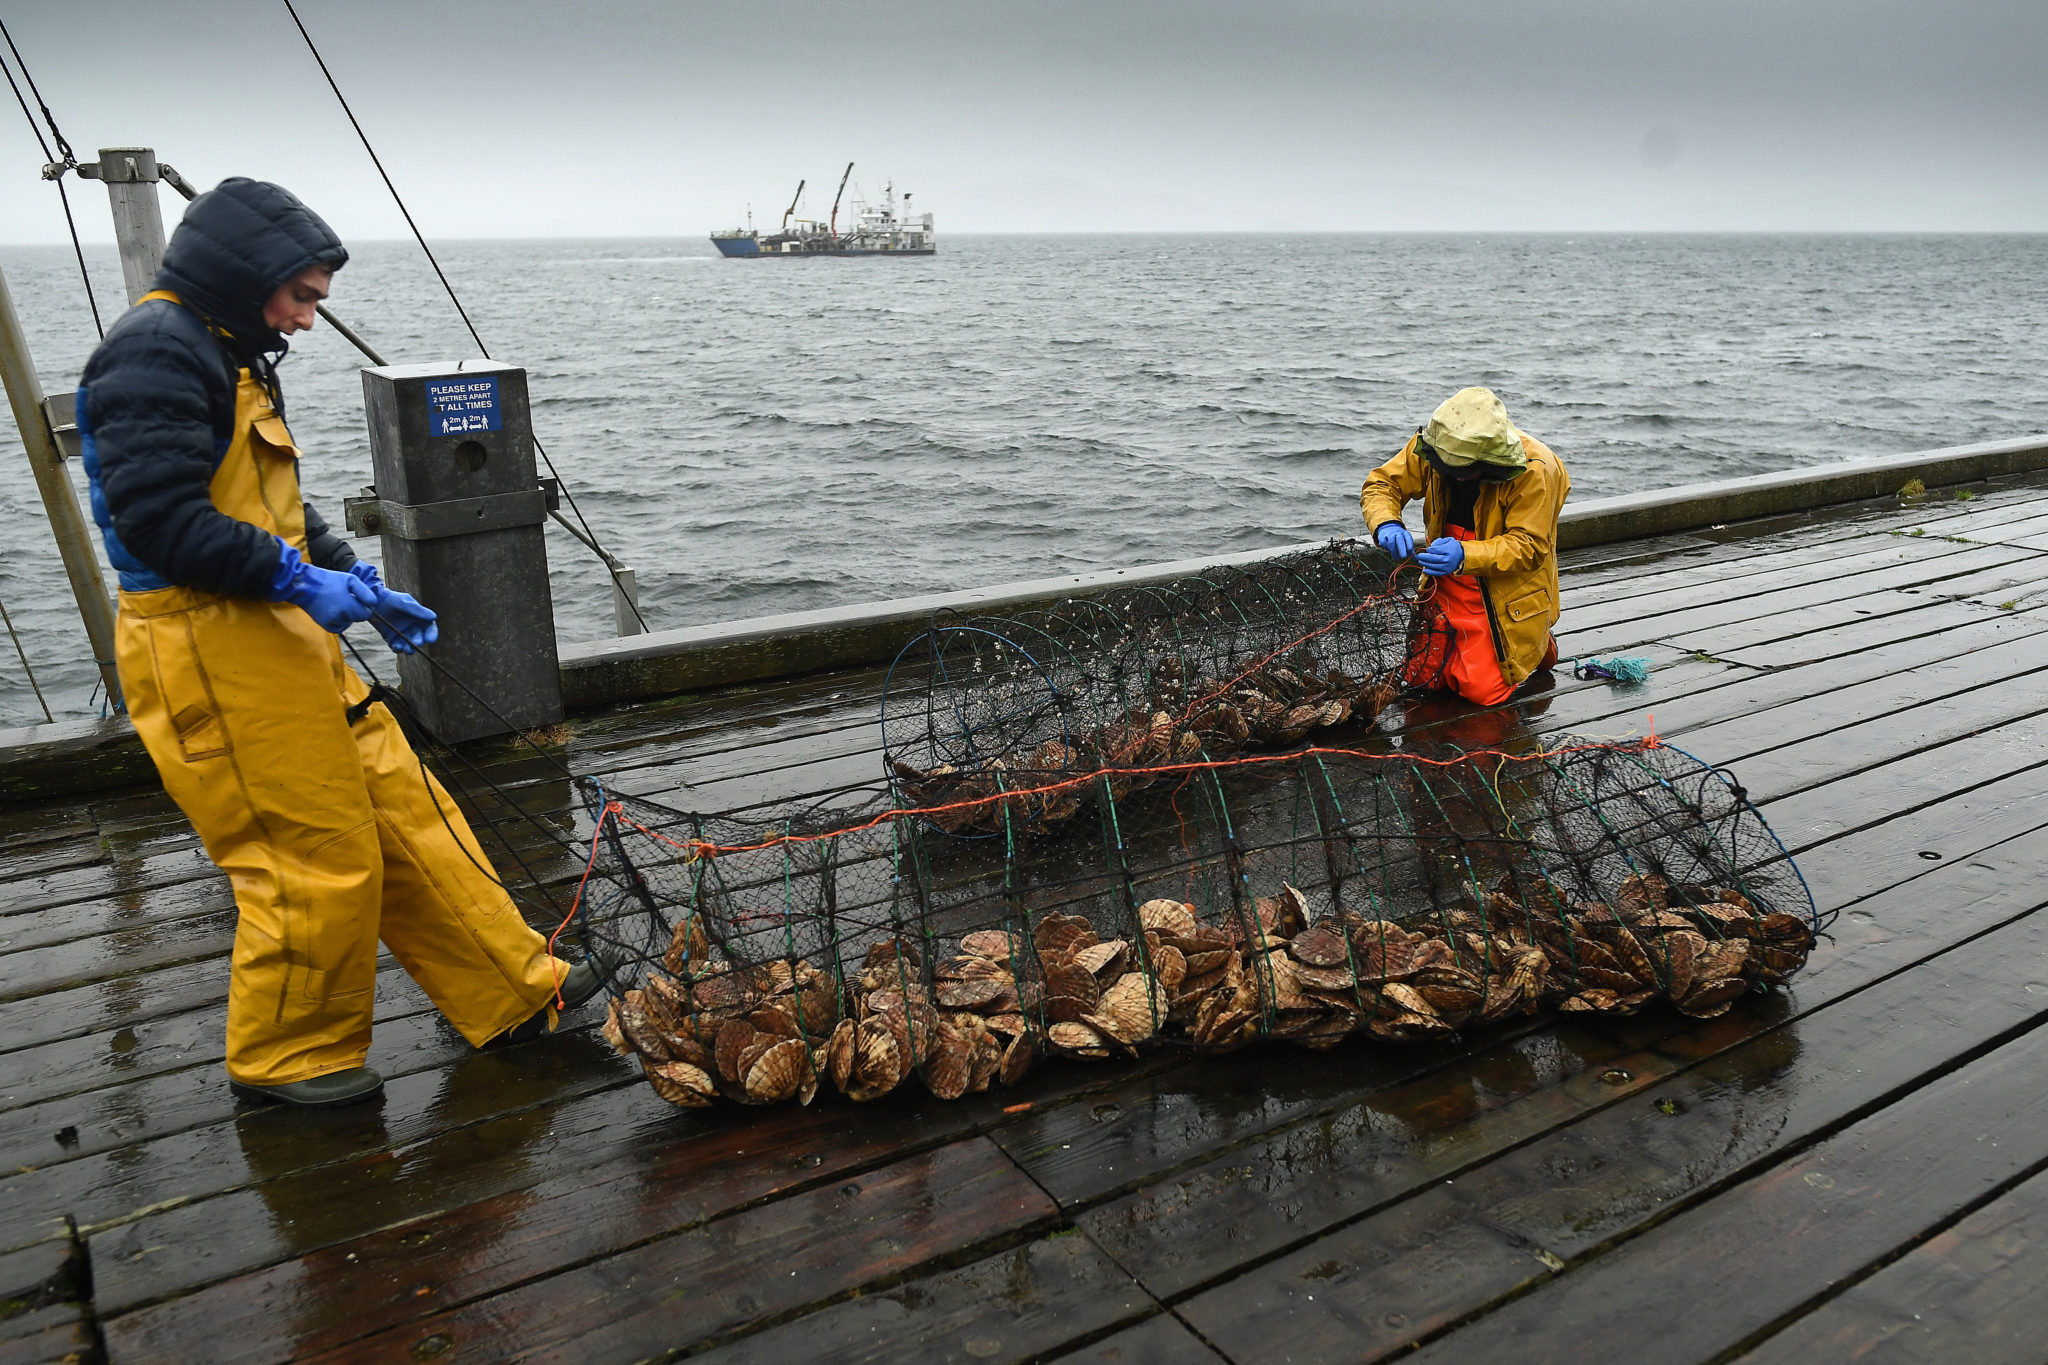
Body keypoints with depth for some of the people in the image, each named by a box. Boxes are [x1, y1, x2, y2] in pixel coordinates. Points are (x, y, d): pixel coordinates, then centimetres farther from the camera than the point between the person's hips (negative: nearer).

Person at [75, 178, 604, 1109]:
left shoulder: (230, 357, 20)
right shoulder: (157, 350, -13)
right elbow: (157, 516, -22)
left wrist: (356, 581, 12)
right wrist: (298, 578, -21)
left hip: (277, 640, 10)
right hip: (209, 654, -10)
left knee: (402, 812, 10)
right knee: (317, 863, -3)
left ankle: (518, 995, 18)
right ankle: (284, 1058, 18)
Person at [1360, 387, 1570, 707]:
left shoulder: (1533, 471, -26)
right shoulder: (1432, 444, -14)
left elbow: (1528, 547, -24)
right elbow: (1382, 484, -5)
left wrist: (1466, 556, -40)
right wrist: (1386, 524, -29)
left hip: (1507, 591, -5)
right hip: (1448, 583, 5)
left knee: (1482, 690, -10)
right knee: (1419, 677, 3)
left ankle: (1537, 644, 20)